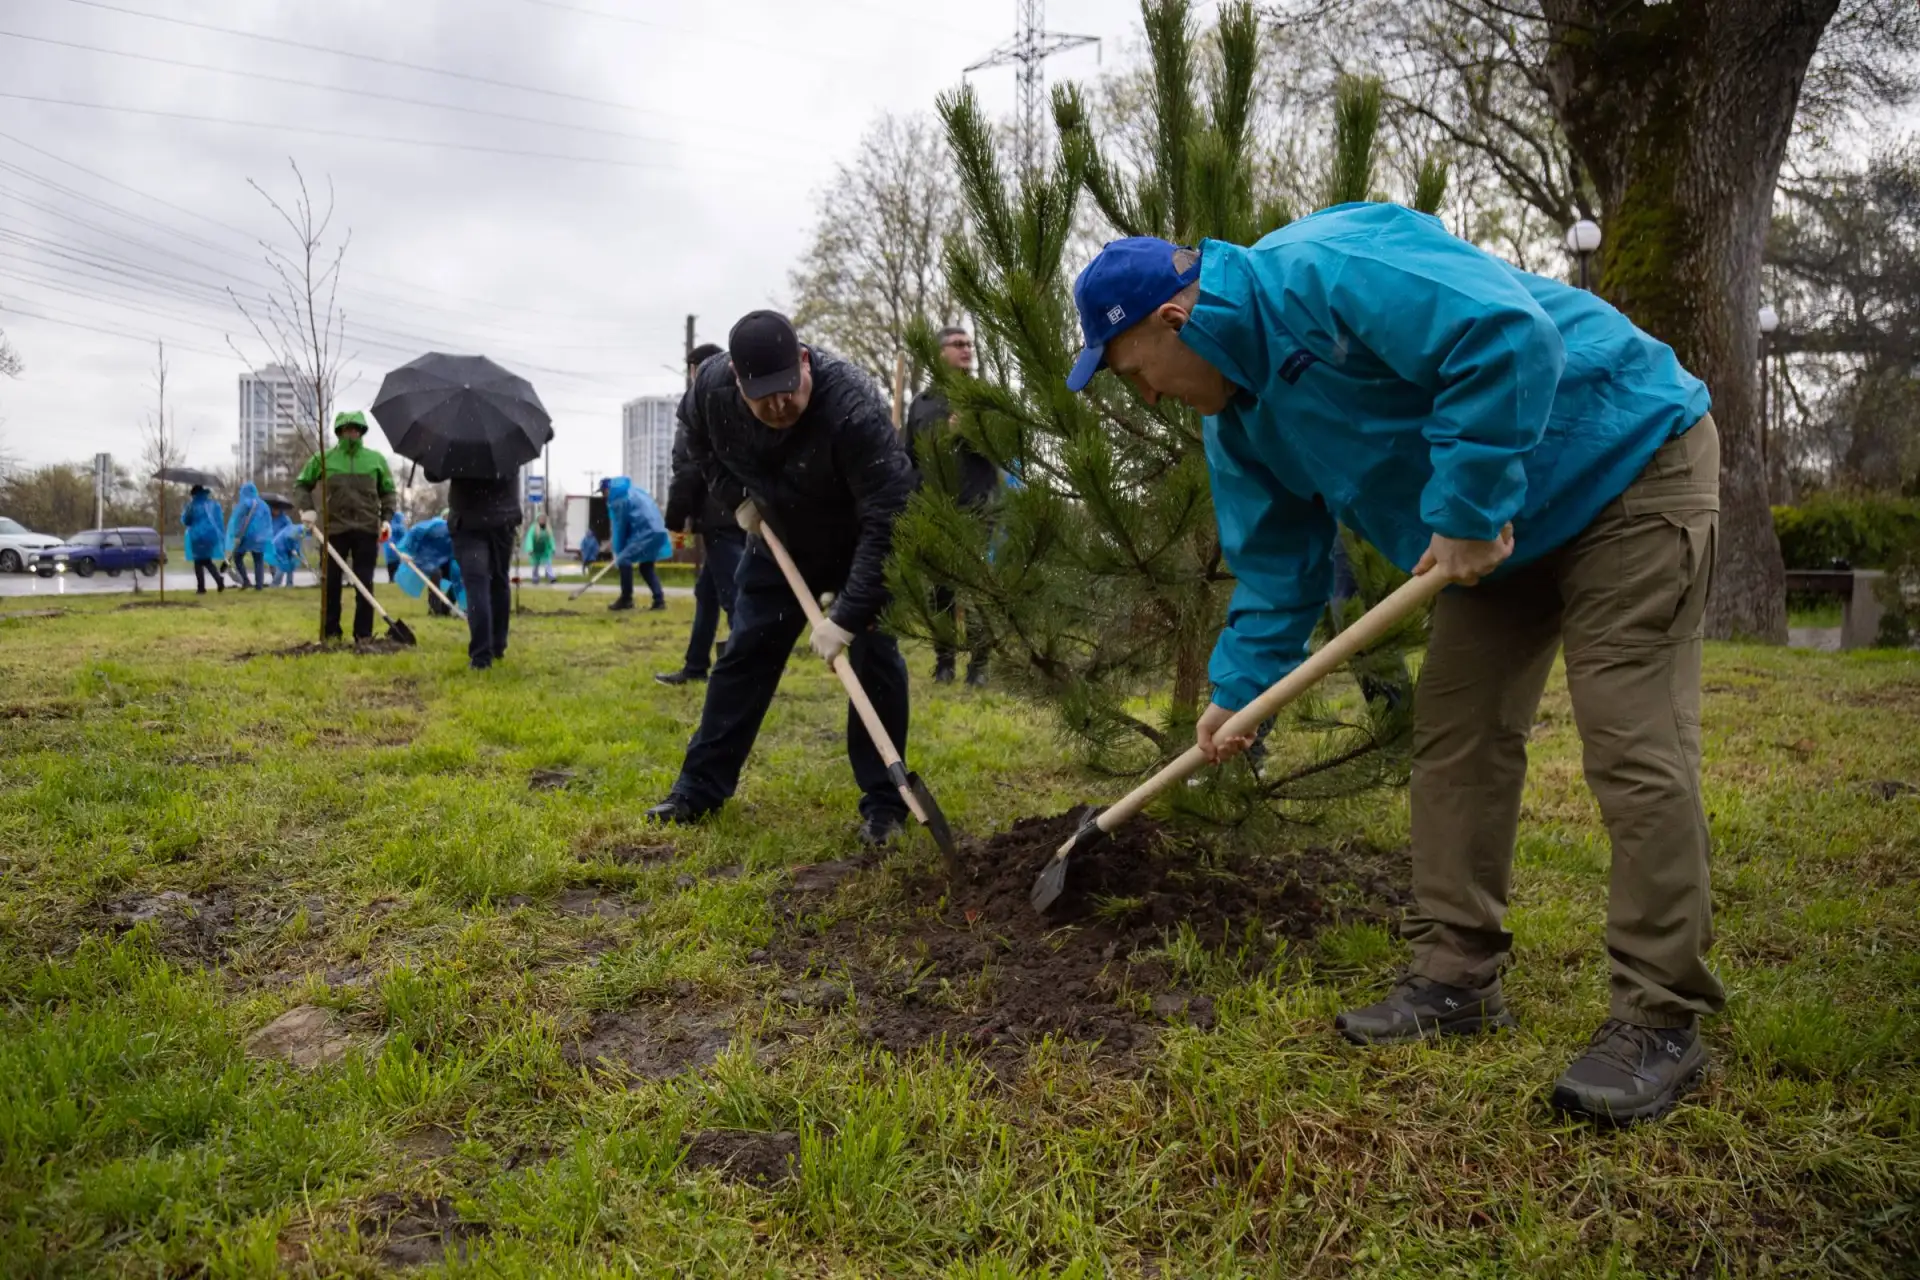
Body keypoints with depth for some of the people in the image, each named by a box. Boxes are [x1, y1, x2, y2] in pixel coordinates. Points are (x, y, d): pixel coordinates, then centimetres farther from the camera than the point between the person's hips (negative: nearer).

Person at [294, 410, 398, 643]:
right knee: (330, 582, 4)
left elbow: (388, 491, 14)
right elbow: (302, 484, 12)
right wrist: (306, 508, -3)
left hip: (367, 528, 0)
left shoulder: (376, 459, 7)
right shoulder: (324, 459, 4)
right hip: (334, 528, 0)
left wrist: (387, 517, 1)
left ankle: (364, 633, 9)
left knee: (365, 583, 3)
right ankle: (330, 632, 13)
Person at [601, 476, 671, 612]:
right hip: (657, 530, 10)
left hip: (645, 532, -10)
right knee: (646, 566, 17)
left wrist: (618, 551, 9)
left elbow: (620, 526, -1)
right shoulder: (633, 490, 23)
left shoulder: (618, 498, -5)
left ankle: (626, 599, -3)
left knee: (624, 560, -7)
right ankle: (659, 600, 10)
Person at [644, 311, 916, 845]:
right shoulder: (711, 385, -22)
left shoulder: (854, 407, -39)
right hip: (777, 541, 4)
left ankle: (883, 803, 0)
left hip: (860, 547, -4)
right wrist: (737, 497, -10)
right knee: (744, 656, 7)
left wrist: (848, 615, -43)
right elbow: (700, 446, 4)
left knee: (874, 660, -12)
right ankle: (700, 788, 16)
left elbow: (888, 519, -41)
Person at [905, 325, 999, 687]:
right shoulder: (922, 403, 15)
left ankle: (979, 664, 3)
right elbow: (909, 458, 17)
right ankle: (943, 661, 13)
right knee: (939, 587, 4)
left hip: (978, 507, -2)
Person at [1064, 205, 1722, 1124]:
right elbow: (1276, 563, 10)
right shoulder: (1239, 415, 4)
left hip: (1628, 463, -9)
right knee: (1453, 737, 5)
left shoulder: (1326, 271, -26)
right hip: (1499, 532, 9)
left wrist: (1468, 512, -30)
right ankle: (1457, 976, 14)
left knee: (1634, 749, -12)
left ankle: (1661, 1022, -3)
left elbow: (1506, 332, -35)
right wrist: (1239, 687, 4)